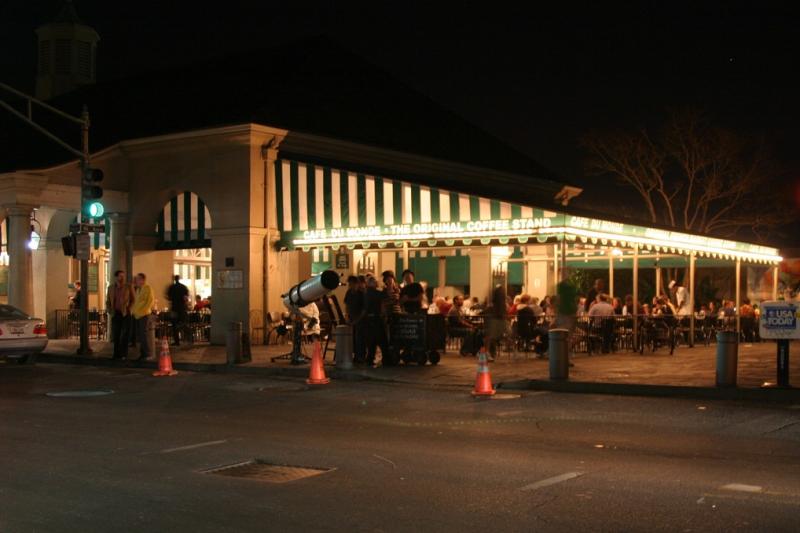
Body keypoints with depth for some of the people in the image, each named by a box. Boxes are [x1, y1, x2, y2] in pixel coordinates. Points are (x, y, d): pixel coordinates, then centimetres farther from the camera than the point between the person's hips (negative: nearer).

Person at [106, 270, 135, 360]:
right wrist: (109, 310, 4)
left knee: (124, 335, -2)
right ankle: (116, 354, 11)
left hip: (125, 314, -3)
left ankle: (124, 354, 3)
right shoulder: (111, 288, 11)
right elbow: (108, 301, 18)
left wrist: (128, 309, -7)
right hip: (115, 314, 3)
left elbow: (133, 300, 3)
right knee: (116, 335, 5)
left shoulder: (128, 287, 1)